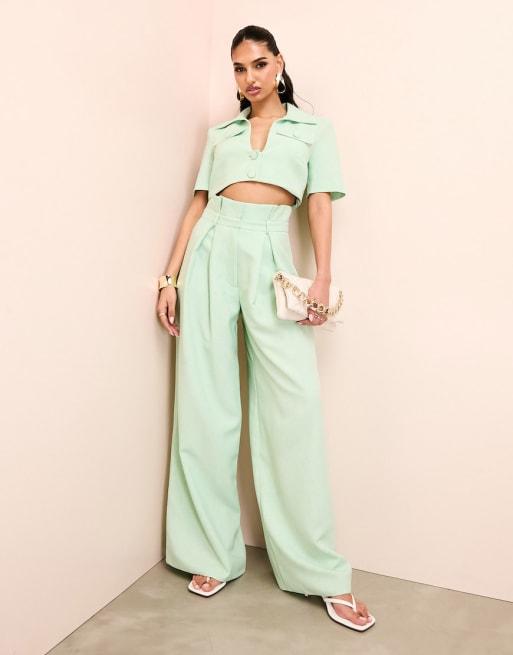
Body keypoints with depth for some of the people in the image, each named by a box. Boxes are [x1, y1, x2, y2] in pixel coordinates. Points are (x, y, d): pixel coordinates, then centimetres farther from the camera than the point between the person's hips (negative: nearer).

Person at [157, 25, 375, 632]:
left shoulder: (314, 128, 16)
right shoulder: (221, 134, 20)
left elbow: (320, 201, 4)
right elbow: (198, 205, 14)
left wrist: (323, 275, -10)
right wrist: (171, 276, 5)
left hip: (270, 256, -2)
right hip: (213, 252, 3)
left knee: (295, 405, -10)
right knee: (205, 406, -1)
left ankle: (324, 572, 2)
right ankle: (215, 554, 15)